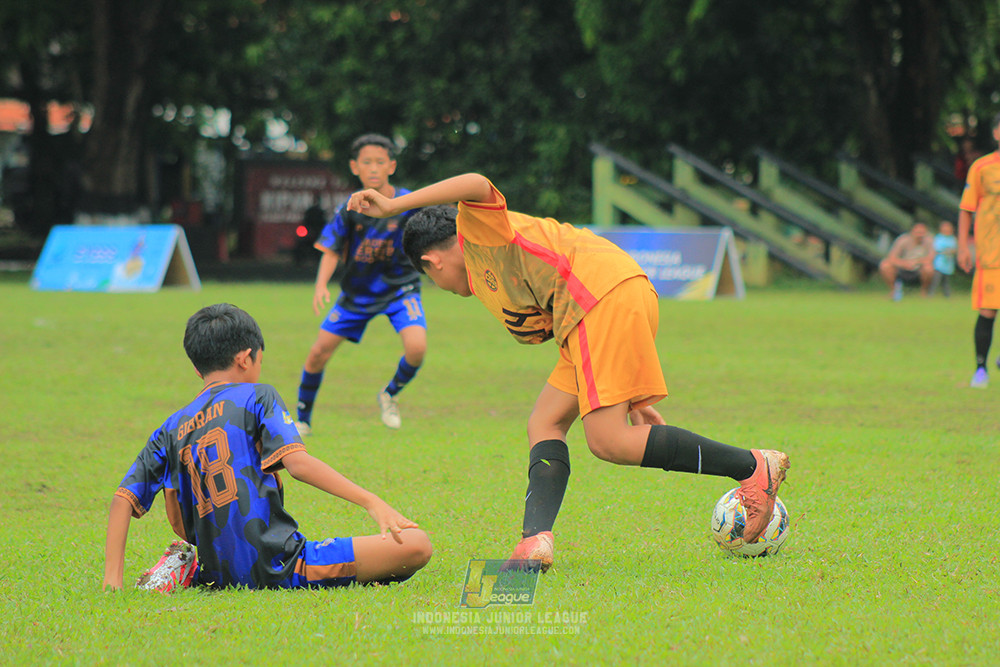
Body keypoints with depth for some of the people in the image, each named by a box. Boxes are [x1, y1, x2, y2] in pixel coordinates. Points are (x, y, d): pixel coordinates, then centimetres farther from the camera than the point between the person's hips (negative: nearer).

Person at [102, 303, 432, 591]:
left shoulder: (172, 428, 16)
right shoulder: (256, 397, 3)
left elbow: (123, 498, 9)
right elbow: (297, 462, -12)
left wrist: (112, 582, 9)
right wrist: (371, 502, -16)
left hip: (218, 573, 6)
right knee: (415, 546, -8)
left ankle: (190, 570, 11)